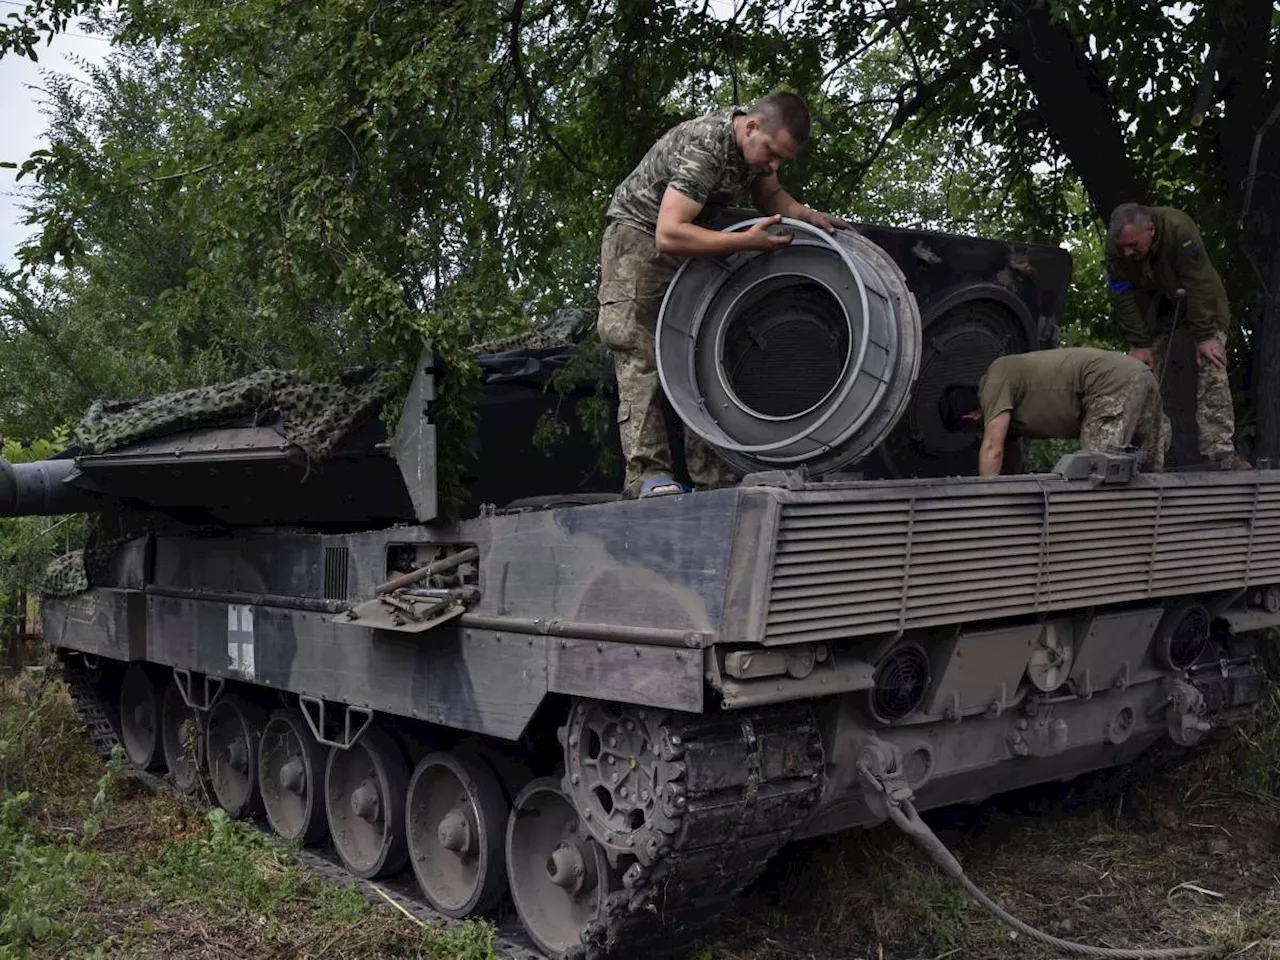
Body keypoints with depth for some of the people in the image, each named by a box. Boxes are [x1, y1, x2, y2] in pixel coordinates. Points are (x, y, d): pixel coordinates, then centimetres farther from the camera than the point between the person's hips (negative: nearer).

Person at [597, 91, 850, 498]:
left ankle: (710, 472, -2)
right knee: (641, 353, -19)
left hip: (691, 243, 8)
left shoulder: (760, 141, -6)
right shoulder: (703, 148, -32)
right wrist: (748, 241, -40)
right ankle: (648, 472, -24)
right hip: (639, 234, -8)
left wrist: (808, 216, -10)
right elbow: (669, 235, -38)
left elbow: (770, 196, 11)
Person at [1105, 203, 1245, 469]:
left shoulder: (1179, 228, -35)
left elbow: (1199, 285, -31)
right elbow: (1123, 297, -16)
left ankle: (1220, 451, -18)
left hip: (1199, 299, -3)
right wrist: (1138, 344, -18)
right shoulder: (1115, 245, -23)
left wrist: (1205, 336, -29)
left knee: (1211, 368, -15)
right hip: (1153, 305, 3)